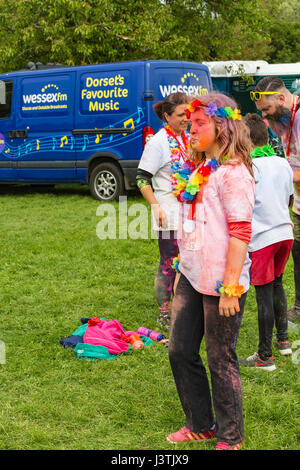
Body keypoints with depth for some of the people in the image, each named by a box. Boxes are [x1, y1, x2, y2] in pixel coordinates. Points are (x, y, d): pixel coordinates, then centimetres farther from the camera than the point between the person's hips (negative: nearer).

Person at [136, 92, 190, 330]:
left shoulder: (189, 137, 11)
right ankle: (164, 315, 8)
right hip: (169, 214, -7)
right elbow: (142, 178, -11)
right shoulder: (158, 142, -11)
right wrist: (155, 206, -19)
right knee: (169, 264, -3)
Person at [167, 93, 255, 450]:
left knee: (221, 359, 2)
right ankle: (200, 425, 30)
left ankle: (230, 437, 19)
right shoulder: (200, 170, 14)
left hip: (220, 283, -9)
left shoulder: (232, 173, -14)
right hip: (192, 277, 9)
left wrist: (231, 286, -22)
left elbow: (240, 232, -19)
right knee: (180, 351, 13)